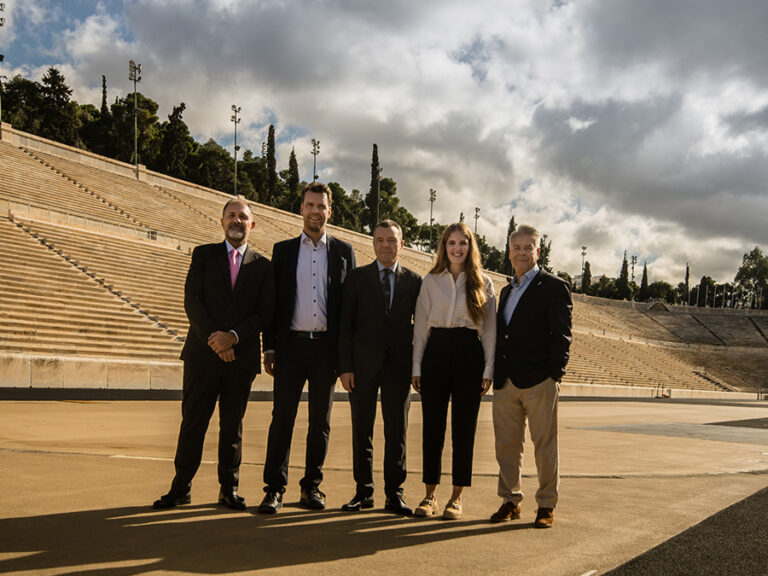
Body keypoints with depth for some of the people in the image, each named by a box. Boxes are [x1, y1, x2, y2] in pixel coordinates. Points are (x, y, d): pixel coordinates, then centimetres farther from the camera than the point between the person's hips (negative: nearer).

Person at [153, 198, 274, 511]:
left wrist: (233, 336, -14)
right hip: (203, 353, 0)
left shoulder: (262, 266, 9)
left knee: (233, 424, 8)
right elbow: (192, 300, -1)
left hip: (241, 355, 1)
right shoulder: (203, 255, 9)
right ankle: (180, 487, 12)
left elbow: (265, 312, 1)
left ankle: (229, 489, 17)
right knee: (193, 421, 3)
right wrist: (213, 339, -12)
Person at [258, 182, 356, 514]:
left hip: (327, 346, 1)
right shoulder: (283, 250, 10)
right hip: (291, 345, 0)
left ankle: (312, 487, 17)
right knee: (282, 417, -1)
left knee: (320, 420, 7)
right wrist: (270, 347, 1)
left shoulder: (343, 251, 9)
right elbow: (273, 301, 8)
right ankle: (274, 489, 5)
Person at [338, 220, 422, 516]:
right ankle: (363, 491, 17)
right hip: (363, 364, 0)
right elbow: (346, 325, 2)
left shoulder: (414, 281, 7)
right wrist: (345, 366, -5)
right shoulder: (357, 277, 6)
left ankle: (394, 494, 12)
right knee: (361, 430, 6)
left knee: (397, 430, 3)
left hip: (398, 365, 0)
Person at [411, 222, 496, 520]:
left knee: (464, 427, 2)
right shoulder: (431, 281, 9)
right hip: (436, 352, 1)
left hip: (469, 353, -1)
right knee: (432, 425, 2)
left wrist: (488, 369, -2)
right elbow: (420, 325, 8)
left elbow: (489, 328, 6)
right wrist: (416, 366, 2)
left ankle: (457, 497, 12)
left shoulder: (482, 283, 7)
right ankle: (430, 495, 12)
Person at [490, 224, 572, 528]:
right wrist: (494, 374, 12)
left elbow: (561, 335, -6)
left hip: (539, 381, -6)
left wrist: (554, 376, -13)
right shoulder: (506, 291, 20)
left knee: (545, 446, 3)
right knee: (506, 445, 9)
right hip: (505, 382, 6)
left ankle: (546, 506, 14)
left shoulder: (555, 287, -1)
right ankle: (510, 501, 22)